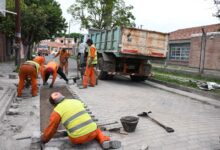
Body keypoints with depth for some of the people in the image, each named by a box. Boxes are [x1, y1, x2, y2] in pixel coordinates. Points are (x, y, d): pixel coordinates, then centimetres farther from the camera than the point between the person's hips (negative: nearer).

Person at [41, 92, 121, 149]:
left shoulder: (57, 111, 1)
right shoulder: (76, 101, 14)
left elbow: (51, 129, 10)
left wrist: (43, 139, 32)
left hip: (78, 139, -1)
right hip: (92, 132, 1)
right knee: (96, 130, 35)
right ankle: (105, 141, 8)